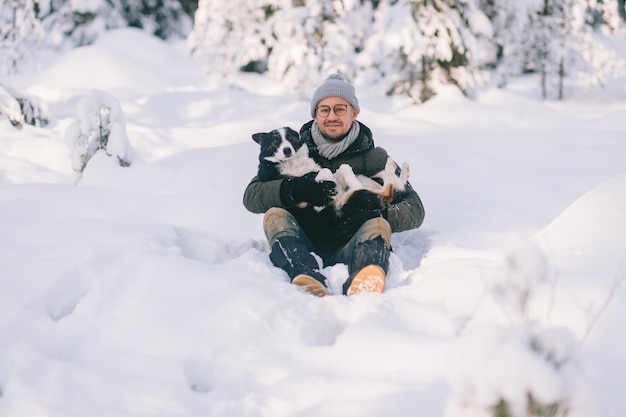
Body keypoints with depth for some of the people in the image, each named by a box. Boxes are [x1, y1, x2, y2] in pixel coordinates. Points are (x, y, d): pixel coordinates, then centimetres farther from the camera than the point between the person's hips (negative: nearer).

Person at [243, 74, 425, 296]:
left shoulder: (375, 158, 14)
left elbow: (414, 210, 4)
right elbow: (251, 196, 2)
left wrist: (378, 215, -18)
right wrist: (295, 189, -17)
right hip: (302, 250, 1)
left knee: (379, 224, -28)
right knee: (275, 215, -25)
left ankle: (364, 286, -65)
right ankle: (307, 279, -59)